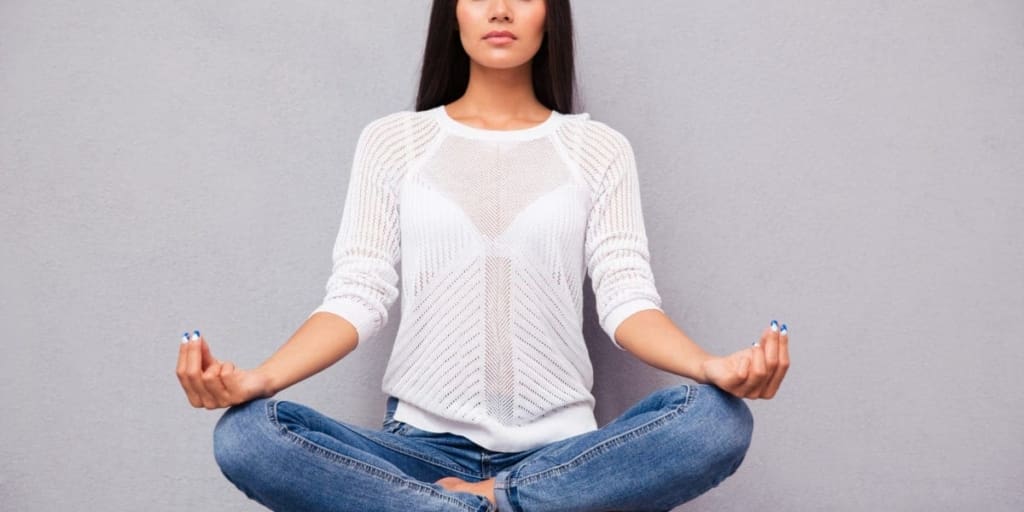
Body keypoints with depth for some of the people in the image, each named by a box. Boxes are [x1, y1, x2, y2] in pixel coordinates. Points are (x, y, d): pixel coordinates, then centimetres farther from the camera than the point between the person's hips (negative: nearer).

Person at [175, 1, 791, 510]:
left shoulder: (598, 148, 7)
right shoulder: (393, 140, 8)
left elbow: (626, 296, -3)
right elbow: (357, 295, -2)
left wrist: (712, 367, -25)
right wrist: (256, 378, -21)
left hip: (559, 450, 0)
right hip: (420, 443, 0)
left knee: (720, 421, -27)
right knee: (245, 438, -26)